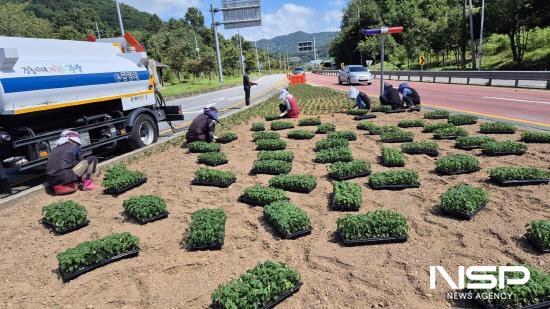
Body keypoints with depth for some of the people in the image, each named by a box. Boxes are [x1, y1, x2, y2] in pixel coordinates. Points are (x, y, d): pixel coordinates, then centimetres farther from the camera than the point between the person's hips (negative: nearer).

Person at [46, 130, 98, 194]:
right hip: (65, 177, -6)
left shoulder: (55, 149, 24)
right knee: (92, 159, 4)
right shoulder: (74, 146, 9)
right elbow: (81, 161, 18)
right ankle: (87, 183, -2)